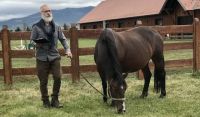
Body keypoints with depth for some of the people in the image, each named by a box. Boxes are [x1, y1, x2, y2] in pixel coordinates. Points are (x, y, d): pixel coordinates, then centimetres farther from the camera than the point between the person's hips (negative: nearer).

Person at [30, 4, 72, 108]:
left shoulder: (56, 27, 10)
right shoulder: (36, 27, -1)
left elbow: (63, 39, 13)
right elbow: (32, 41, 1)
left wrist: (67, 49, -1)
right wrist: (38, 43, -21)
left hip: (55, 56, 3)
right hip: (42, 58, -3)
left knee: (58, 78, -4)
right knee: (43, 81, 3)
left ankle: (55, 100, 12)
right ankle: (45, 101, 19)